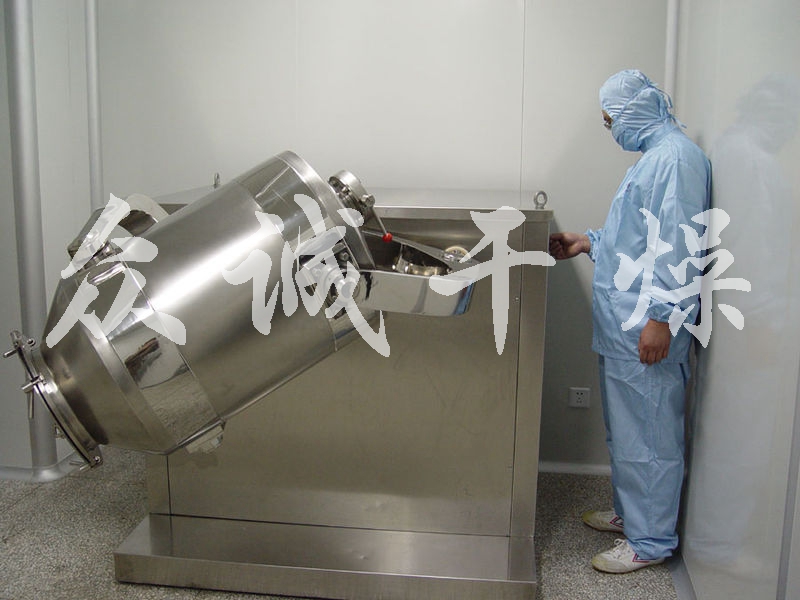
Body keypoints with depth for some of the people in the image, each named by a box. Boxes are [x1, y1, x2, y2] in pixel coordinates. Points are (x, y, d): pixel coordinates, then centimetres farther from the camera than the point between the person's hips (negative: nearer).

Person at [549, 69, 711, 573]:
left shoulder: (675, 157, -16)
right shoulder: (656, 154, 17)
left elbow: (678, 244, -23)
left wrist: (660, 316, -25)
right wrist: (588, 242, 22)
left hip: (646, 327, -11)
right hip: (626, 324, 11)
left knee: (647, 435, 0)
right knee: (627, 429, 20)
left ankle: (651, 540, 12)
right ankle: (631, 513, 34)